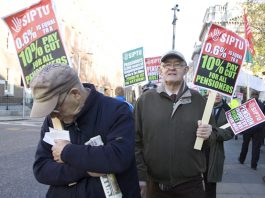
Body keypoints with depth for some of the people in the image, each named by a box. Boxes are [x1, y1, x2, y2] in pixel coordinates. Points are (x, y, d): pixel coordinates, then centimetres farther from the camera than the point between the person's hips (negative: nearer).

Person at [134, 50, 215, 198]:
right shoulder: (145, 100, 0)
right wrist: (140, 176, -5)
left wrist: (208, 134, -12)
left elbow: (211, 137, 10)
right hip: (154, 184, 0)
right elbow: (136, 141, 0)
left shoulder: (199, 100, 4)